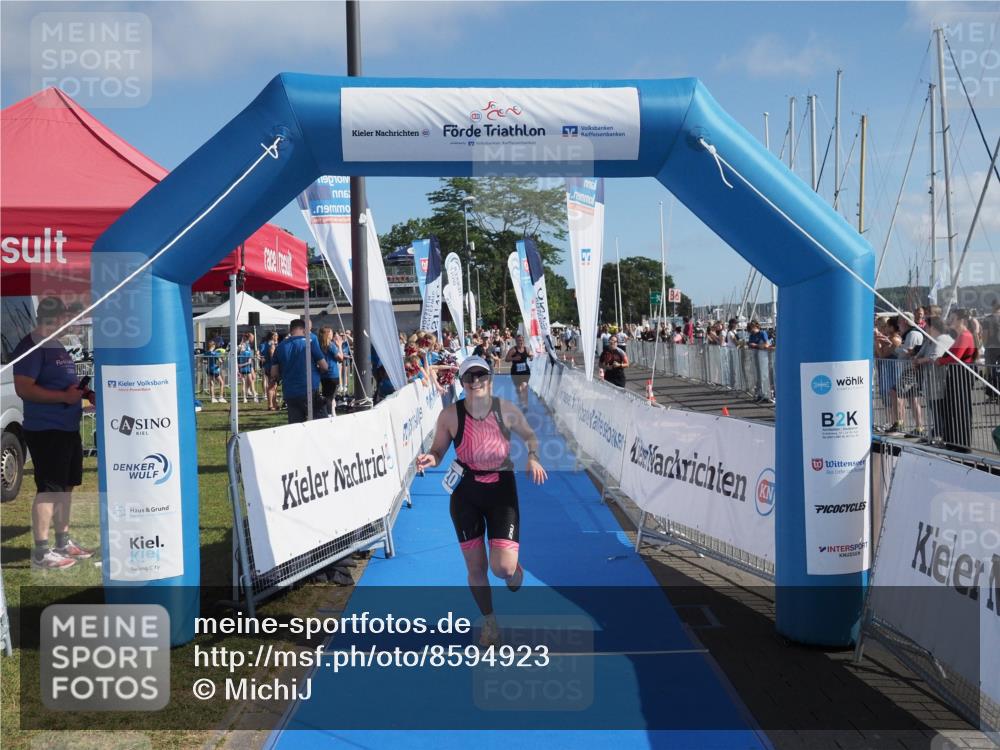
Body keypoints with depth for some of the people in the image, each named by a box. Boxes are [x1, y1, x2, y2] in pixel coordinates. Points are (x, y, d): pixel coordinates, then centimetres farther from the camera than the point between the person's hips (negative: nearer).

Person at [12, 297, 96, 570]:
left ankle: (64, 542, 26)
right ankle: (41, 552, -1)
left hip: (68, 428, 9)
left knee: (65, 487, 15)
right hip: (45, 431, -9)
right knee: (48, 489, -7)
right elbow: (23, 389, -20)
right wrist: (64, 396, -22)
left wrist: (84, 392, 10)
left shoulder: (59, 346, 16)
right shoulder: (32, 346, -12)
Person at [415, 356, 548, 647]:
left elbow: (530, 436, 7)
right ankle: (489, 621, 36)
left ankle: (516, 576, 30)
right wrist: (429, 459, -23)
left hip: (502, 491, -1)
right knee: (476, 568, 8)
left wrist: (533, 457, -12)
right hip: (465, 494, 1)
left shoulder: (506, 409, -11)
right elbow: (437, 452, 0)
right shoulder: (450, 415, -13)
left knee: (503, 568, -11)